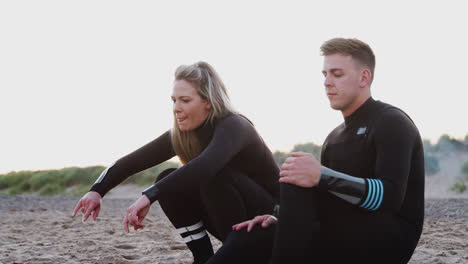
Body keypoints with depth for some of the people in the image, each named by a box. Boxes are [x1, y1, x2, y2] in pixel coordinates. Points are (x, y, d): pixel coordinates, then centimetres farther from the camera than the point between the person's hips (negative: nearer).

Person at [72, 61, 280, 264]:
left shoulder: (232, 126, -26)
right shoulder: (182, 133, -3)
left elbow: (205, 166, -45)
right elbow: (134, 160, -10)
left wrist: (149, 197, -49)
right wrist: (97, 190, -26)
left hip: (272, 215, -7)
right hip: (234, 219, 7)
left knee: (214, 175, -31)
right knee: (168, 182, -10)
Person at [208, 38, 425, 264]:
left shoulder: (391, 123, -7)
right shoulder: (334, 139, 18)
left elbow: (390, 196, -23)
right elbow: (320, 207, 18)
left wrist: (322, 177, -34)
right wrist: (282, 221, -3)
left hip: (391, 237, -7)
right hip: (348, 240, 7)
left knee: (296, 184, -26)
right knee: (247, 237, -11)